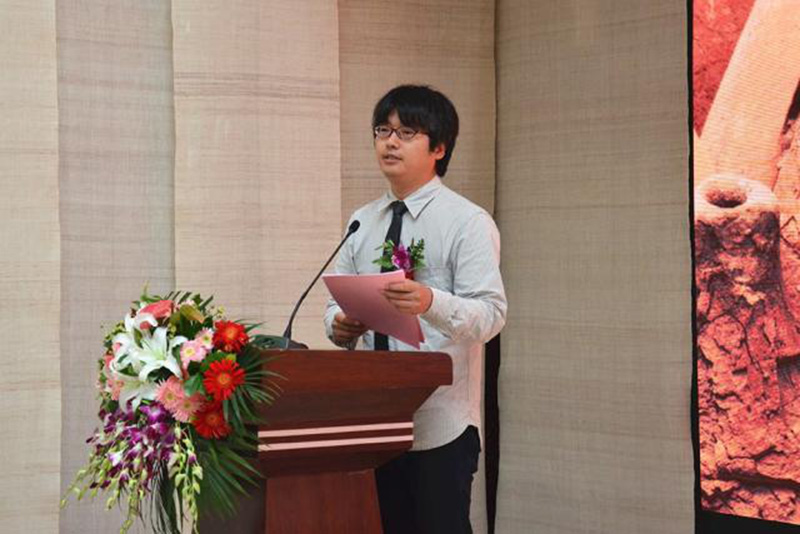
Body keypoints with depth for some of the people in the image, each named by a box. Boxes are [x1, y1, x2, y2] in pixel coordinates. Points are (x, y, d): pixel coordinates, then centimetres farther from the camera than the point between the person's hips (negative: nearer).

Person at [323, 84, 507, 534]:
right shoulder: (362, 223, 14)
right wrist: (338, 325, -10)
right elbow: (338, 302, 14)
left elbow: (491, 313, -15)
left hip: (442, 426, -5)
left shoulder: (468, 222, -5)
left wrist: (430, 301, -35)